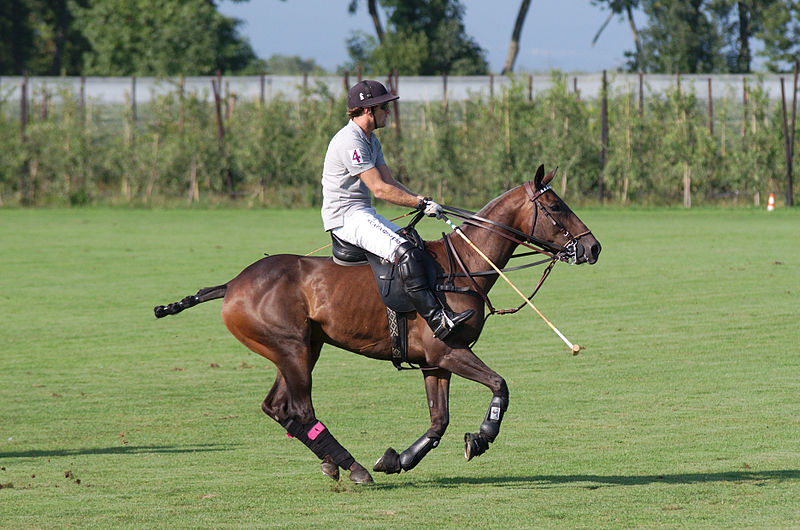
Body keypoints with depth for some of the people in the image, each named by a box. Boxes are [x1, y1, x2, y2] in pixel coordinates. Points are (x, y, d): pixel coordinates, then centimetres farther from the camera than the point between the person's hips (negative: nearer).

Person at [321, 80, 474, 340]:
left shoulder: (370, 141, 17)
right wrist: (421, 203, -17)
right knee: (405, 252, -26)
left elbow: (390, 182, 16)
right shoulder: (350, 142, -18)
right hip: (346, 216, -11)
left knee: (417, 247, 12)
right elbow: (380, 189, -21)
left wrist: (421, 201, 0)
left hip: (363, 213, 11)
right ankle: (437, 321, -33)